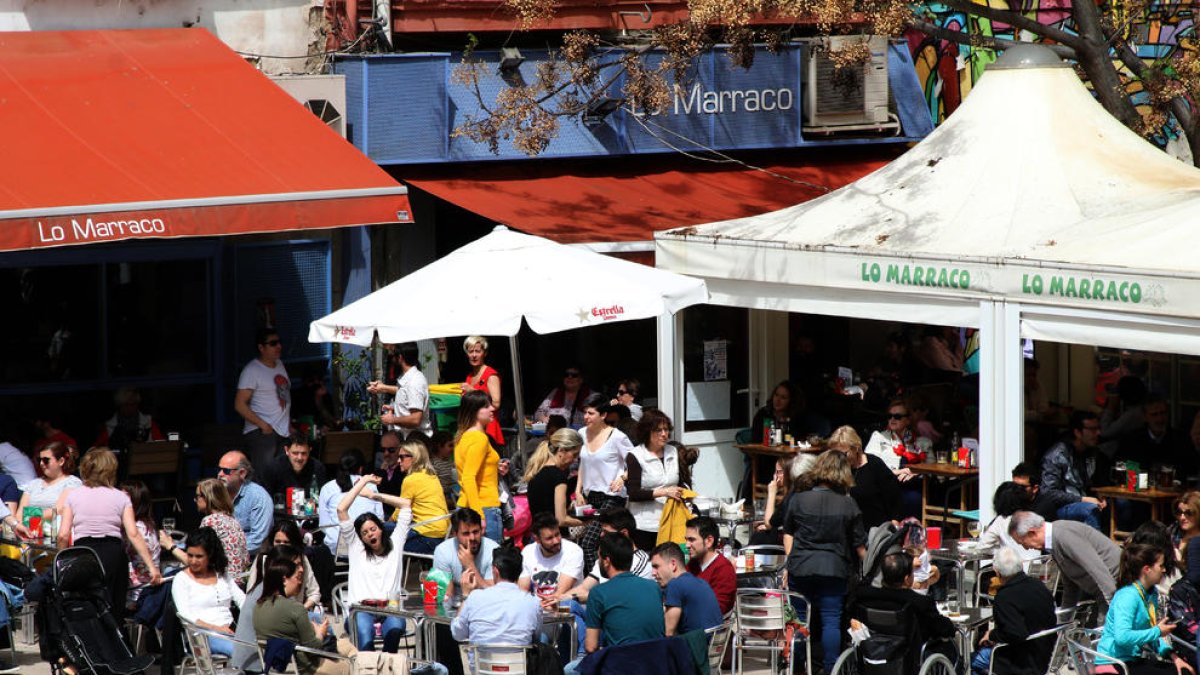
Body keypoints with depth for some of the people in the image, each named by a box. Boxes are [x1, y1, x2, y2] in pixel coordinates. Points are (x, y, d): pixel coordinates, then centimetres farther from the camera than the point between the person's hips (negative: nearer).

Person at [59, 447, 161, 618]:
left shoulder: (73, 495, 9)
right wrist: (152, 566, -2)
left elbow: (63, 535, 2)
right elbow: (133, 534, -2)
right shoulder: (121, 498, 7)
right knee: (114, 612, 5)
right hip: (114, 553, 0)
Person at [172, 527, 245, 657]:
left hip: (230, 631, 5)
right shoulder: (181, 579, 8)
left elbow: (243, 600, 19)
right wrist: (216, 628, -16)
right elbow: (186, 615, -3)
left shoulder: (222, 574, 23)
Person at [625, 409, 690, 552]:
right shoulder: (635, 456, -3)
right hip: (644, 525, -4)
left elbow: (685, 481, 21)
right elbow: (633, 493, -11)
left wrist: (684, 491, -3)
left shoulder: (673, 453, 13)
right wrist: (663, 492, -17)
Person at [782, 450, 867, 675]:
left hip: (800, 566, 1)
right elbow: (859, 545, 4)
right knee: (831, 620, 1)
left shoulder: (799, 500, 1)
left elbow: (787, 534, 9)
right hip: (834, 569, -1)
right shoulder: (848, 504, -2)